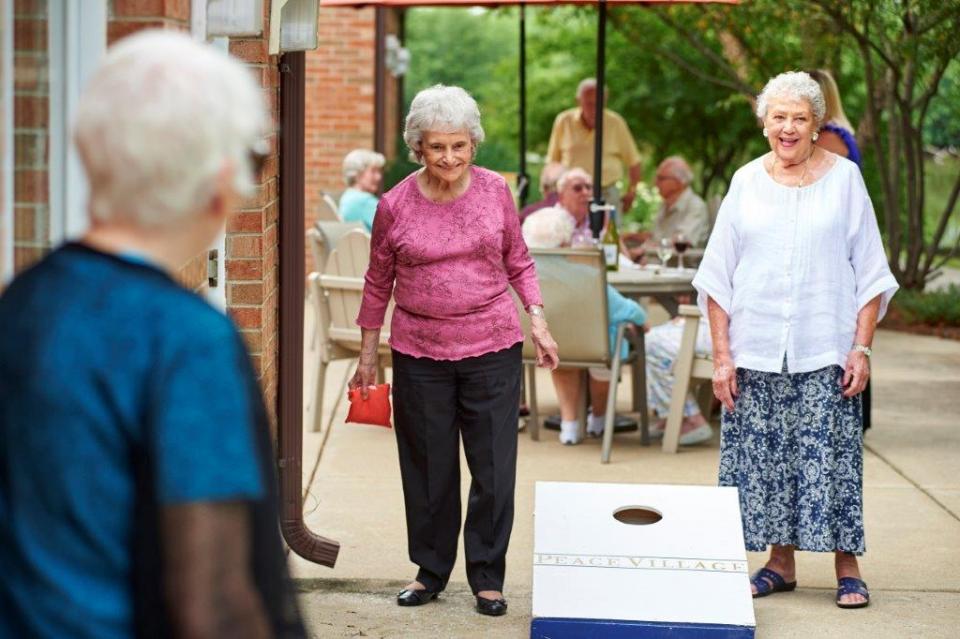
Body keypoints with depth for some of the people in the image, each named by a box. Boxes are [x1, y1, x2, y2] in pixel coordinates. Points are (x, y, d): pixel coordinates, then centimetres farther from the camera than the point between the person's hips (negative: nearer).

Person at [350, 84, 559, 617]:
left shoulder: (495, 191, -1)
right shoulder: (395, 204, -4)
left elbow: (518, 262, 12)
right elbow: (378, 282, 8)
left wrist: (538, 321, 1)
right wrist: (367, 354, 11)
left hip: (492, 348, 0)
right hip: (419, 353, 0)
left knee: (494, 469, 1)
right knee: (428, 469, 8)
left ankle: (487, 576, 15)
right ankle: (431, 570, 25)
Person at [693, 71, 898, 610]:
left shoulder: (844, 178, 3)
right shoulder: (747, 182, 7)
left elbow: (870, 273, 4)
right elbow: (718, 277, 8)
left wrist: (862, 349, -5)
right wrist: (721, 356, 1)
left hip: (825, 351, -2)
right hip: (756, 350, 2)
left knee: (831, 454, -4)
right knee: (763, 454, 4)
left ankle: (848, 567, 6)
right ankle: (781, 563, 16)